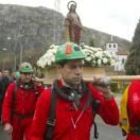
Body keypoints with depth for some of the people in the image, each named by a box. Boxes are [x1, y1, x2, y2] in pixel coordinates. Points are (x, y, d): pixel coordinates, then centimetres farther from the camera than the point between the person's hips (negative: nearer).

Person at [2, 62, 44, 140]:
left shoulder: (37, 87, -4)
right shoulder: (13, 87, -6)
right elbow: (6, 105, -8)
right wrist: (7, 122, -15)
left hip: (31, 121, -1)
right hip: (16, 120, 1)